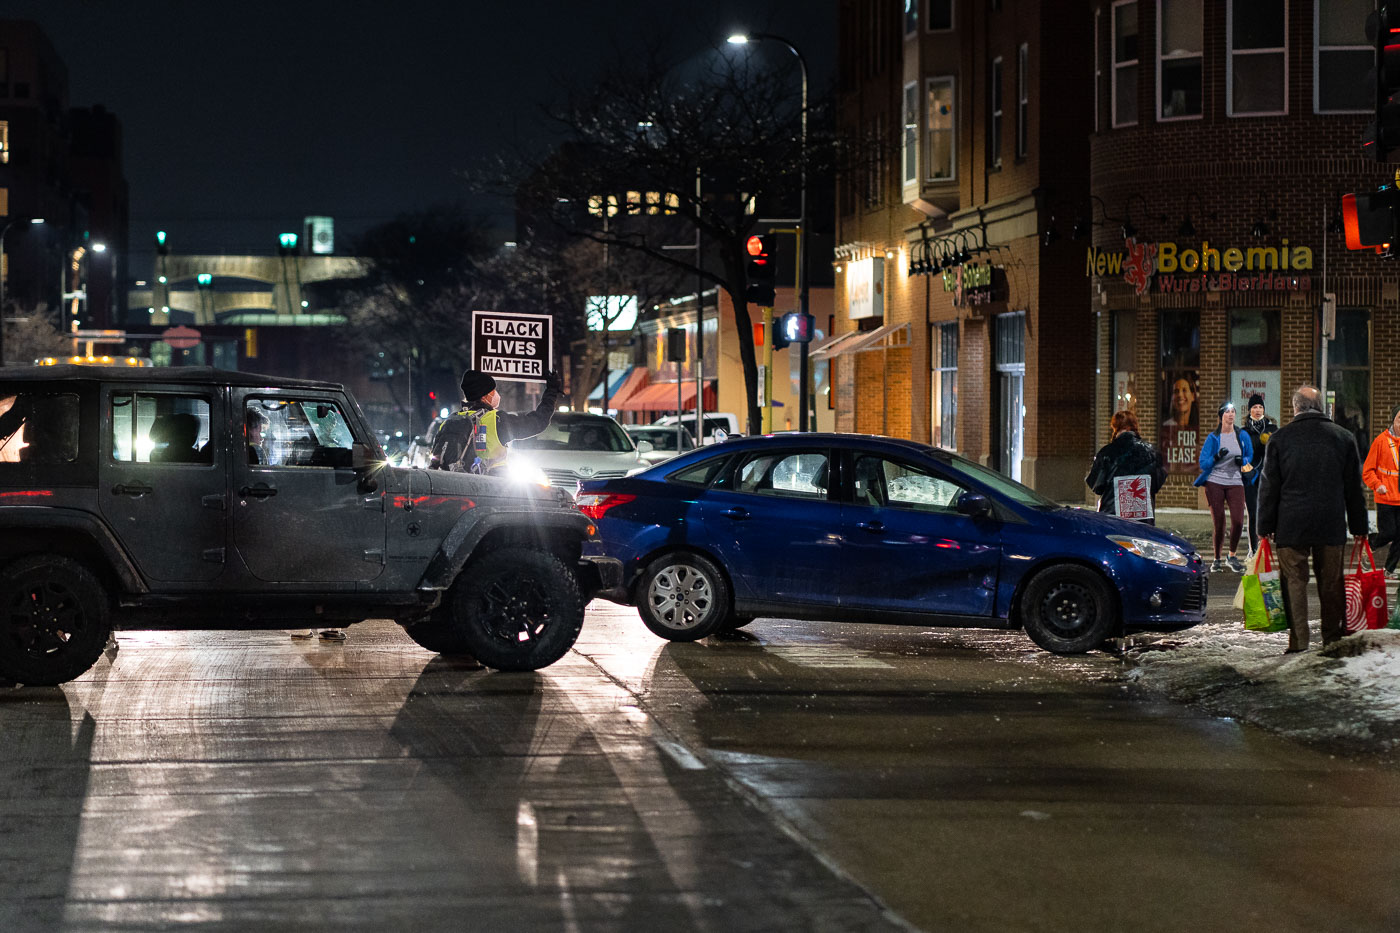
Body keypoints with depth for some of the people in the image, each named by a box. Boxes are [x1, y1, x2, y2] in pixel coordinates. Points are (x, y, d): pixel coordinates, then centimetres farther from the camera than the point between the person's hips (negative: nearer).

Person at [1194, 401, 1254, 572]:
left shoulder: (1242, 436, 8)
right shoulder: (1212, 438, 3)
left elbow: (1250, 456, 20)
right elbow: (1202, 463, 0)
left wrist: (1243, 461, -3)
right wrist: (1217, 457, -18)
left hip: (1235, 483, 1)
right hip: (1214, 483, -1)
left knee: (1238, 521, -13)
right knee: (1218, 524, -1)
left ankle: (1232, 555, 8)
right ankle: (1217, 559, 16)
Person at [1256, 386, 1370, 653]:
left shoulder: (1280, 438, -1)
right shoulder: (1344, 437, 5)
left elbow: (1268, 487, 1)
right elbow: (1355, 488, 10)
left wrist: (1265, 526, 6)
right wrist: (1359, 527, 15)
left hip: (1291, 525, -2)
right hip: (1332, 526, 2)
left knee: (1294, 582, 1)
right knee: (1331, 583, 8)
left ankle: (1298, 641, -5)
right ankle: (1333, 640, 12)